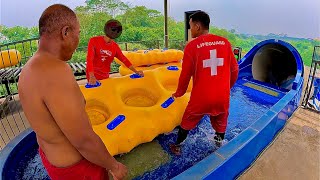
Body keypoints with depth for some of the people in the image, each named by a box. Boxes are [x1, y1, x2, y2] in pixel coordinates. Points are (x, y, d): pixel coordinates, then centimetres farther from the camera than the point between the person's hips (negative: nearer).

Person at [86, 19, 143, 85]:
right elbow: (89, 59, -19)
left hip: (105, 76, 5)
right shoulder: (94, 41, -10)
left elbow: (124, 59, 6)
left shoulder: (115, 46, 3)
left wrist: (136, 71, -3)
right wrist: (92, 77, -32)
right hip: (93, 75, -4)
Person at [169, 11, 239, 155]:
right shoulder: (225, 42, 0)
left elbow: (185, 75, -5)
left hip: (200, 98, -2)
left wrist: (179, 93, 13)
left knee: (187, 123, 22)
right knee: (220, 125, 25)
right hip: (223, 98, 3)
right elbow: (234, 69, 7)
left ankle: (177, 147, 40)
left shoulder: (192, 46, -10)